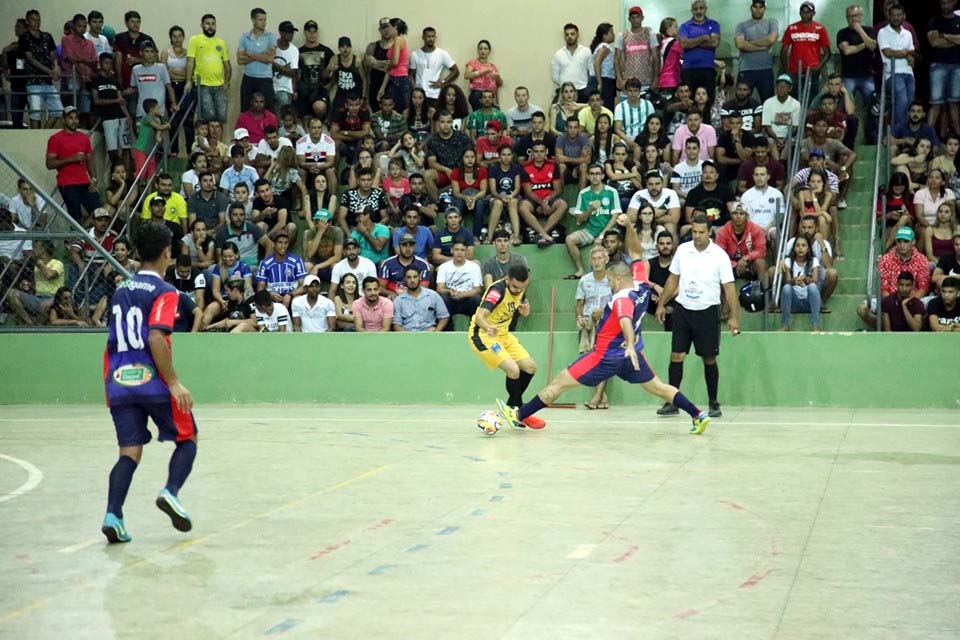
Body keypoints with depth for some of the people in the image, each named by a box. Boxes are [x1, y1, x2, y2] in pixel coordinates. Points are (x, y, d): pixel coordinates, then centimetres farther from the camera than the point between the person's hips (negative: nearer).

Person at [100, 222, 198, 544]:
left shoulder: (120, 292, 15)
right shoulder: (164, 292, -6)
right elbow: (155, 338, -18)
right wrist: (174, 383, -18)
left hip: (119, 383, 5)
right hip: (153, 381, -5)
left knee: (130, 451, 5)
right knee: (187, 438, 12)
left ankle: (113, 515, -12)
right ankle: (171, 492, -11)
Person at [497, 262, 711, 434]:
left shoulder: (621, 298, -24)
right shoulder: (642, 288, -1)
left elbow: (626, 320, -44)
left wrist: (630, 345, -58)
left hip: (608, 356, -8)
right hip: (632, 354, 8)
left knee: (560, 381, -2)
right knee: (657, 387, 18)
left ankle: (519, 416, 1)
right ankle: (698, 415, 10)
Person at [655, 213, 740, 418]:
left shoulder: (719, 255, -8)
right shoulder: (682, 250, 3)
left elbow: (729, 287, -7)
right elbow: (673, 279, 14)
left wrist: (734, 317, -13)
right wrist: (661, 304, 13)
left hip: (707, 311, -3)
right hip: (683, 309, 3)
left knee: (709, 358, 3)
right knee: (676, 356, -1)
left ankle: (713, 404, 13)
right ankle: (672, 402, 5)